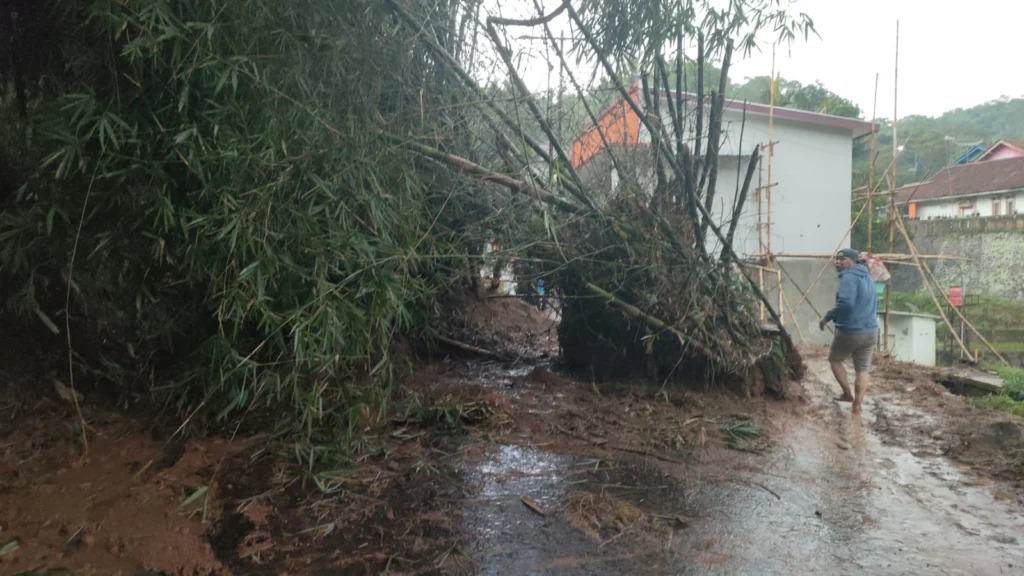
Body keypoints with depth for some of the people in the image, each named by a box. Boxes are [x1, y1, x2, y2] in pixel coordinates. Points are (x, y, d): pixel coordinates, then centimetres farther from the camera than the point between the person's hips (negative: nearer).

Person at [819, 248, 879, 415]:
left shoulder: (849, 277, -15)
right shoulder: (868, 277, 15)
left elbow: (846, 303, -29)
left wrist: (827, 317, -18)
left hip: (849, 331, -7)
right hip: (870, 330, 8)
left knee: (835, 360, 18)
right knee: (862, 369, 12)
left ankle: (847, 394, 17)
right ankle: (857, 406, 12)